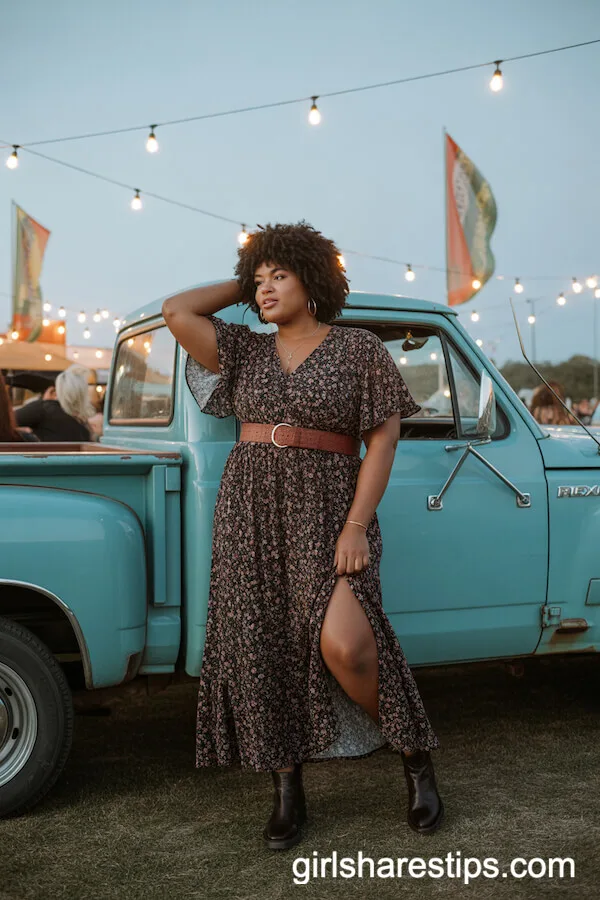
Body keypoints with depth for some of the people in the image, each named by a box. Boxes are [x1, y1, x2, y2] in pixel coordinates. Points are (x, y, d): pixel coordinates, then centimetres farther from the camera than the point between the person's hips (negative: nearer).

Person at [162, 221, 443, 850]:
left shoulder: (361, 349, 1)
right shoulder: (246, 351, 10)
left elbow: (383, 442, -4)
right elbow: (175, 312, -1)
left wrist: (357, 527, -14)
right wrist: (241, 286, 12)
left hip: (329, 511, -4)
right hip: (249, 509, 4)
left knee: (342, 644, -22)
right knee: (263, 652, 2)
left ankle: (415, 755, 4)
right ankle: (288, 794, 18)